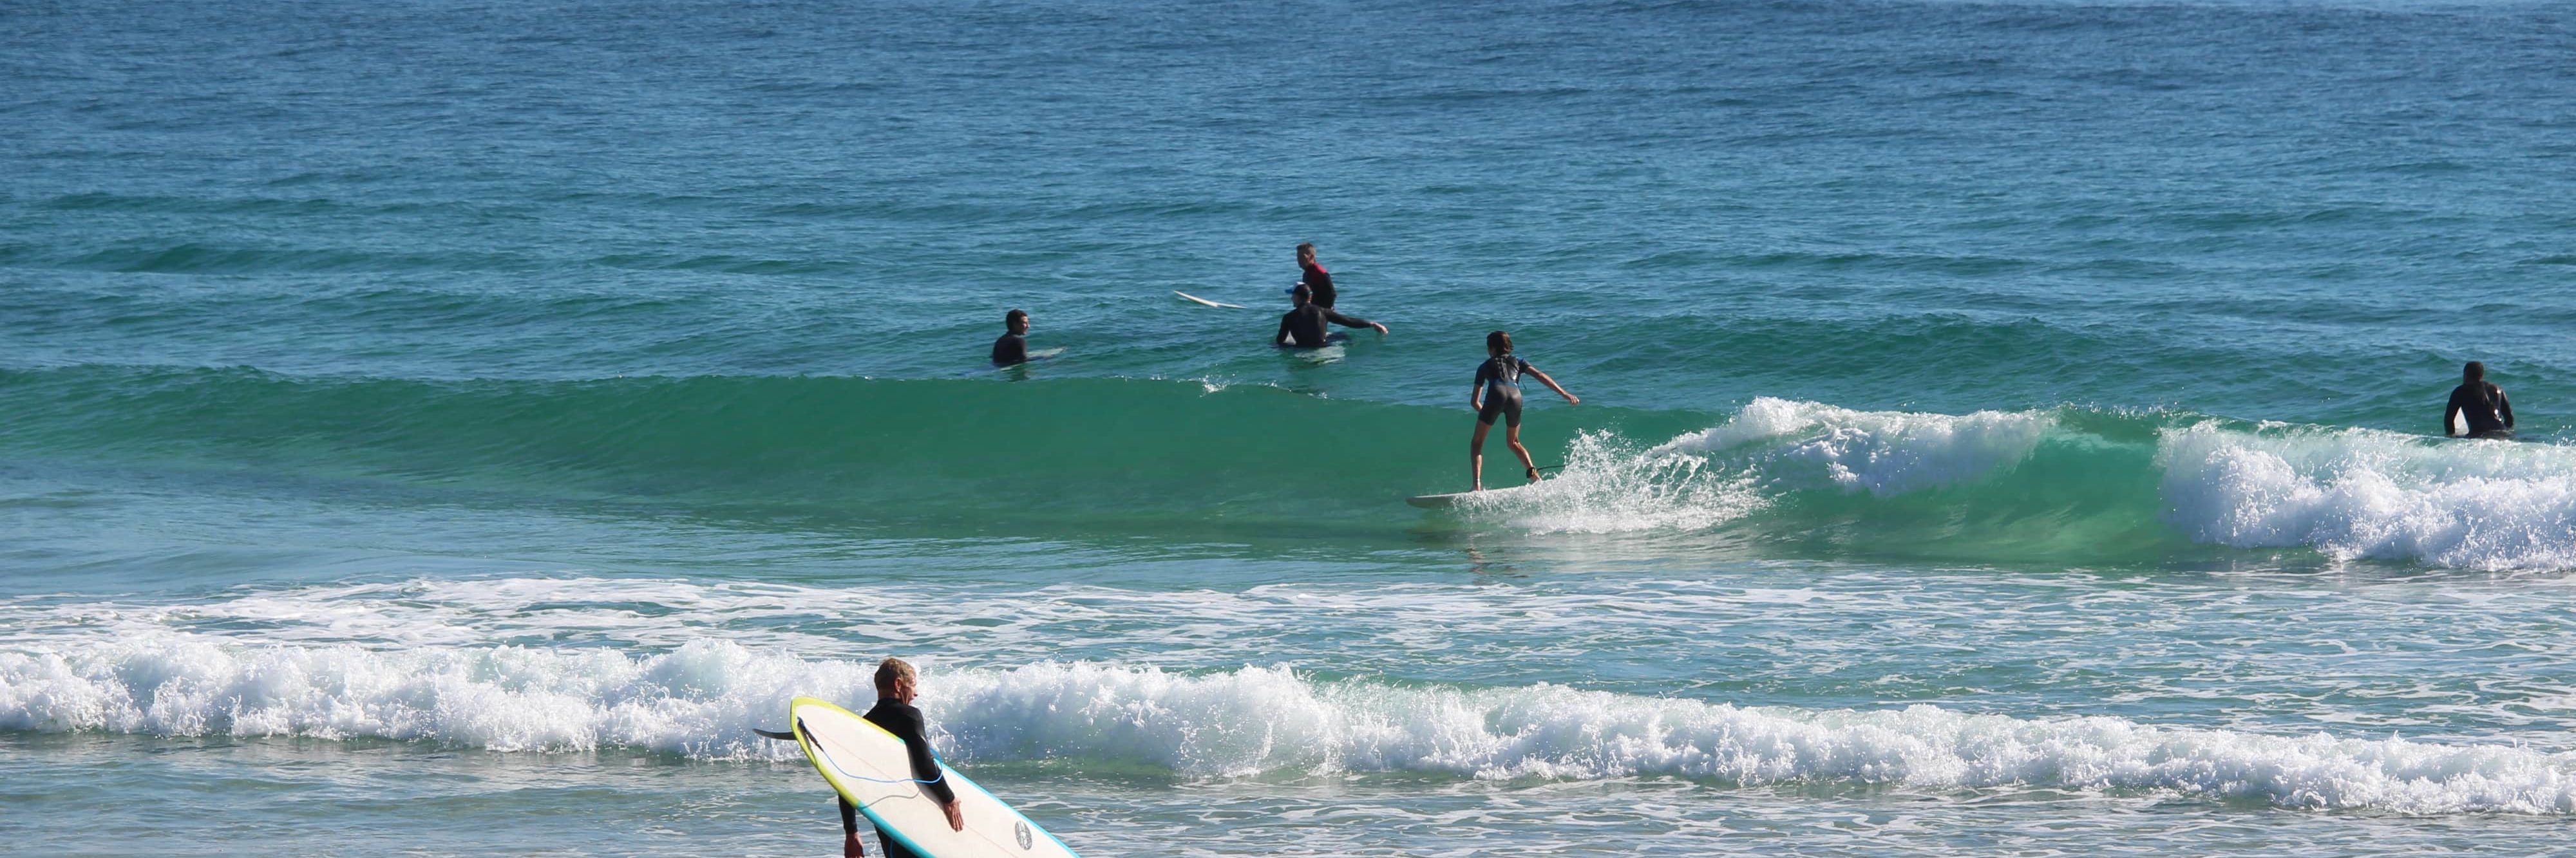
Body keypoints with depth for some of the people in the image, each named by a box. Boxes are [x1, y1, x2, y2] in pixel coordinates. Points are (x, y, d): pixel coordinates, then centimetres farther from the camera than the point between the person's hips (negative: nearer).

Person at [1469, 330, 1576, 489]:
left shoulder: (1485, 367, 30)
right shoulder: (1517, 361, 34)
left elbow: (1474, 402, 30)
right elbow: (1540, 376, 18)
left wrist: (1487, 414, 48)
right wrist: (1565, 394, 13)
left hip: (1496, 394, -3)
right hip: (1515, 396, 3)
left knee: (1477, 442, 11)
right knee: (1513, 442, 25)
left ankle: (1477, 484, -8)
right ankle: (1532, 471, 1)